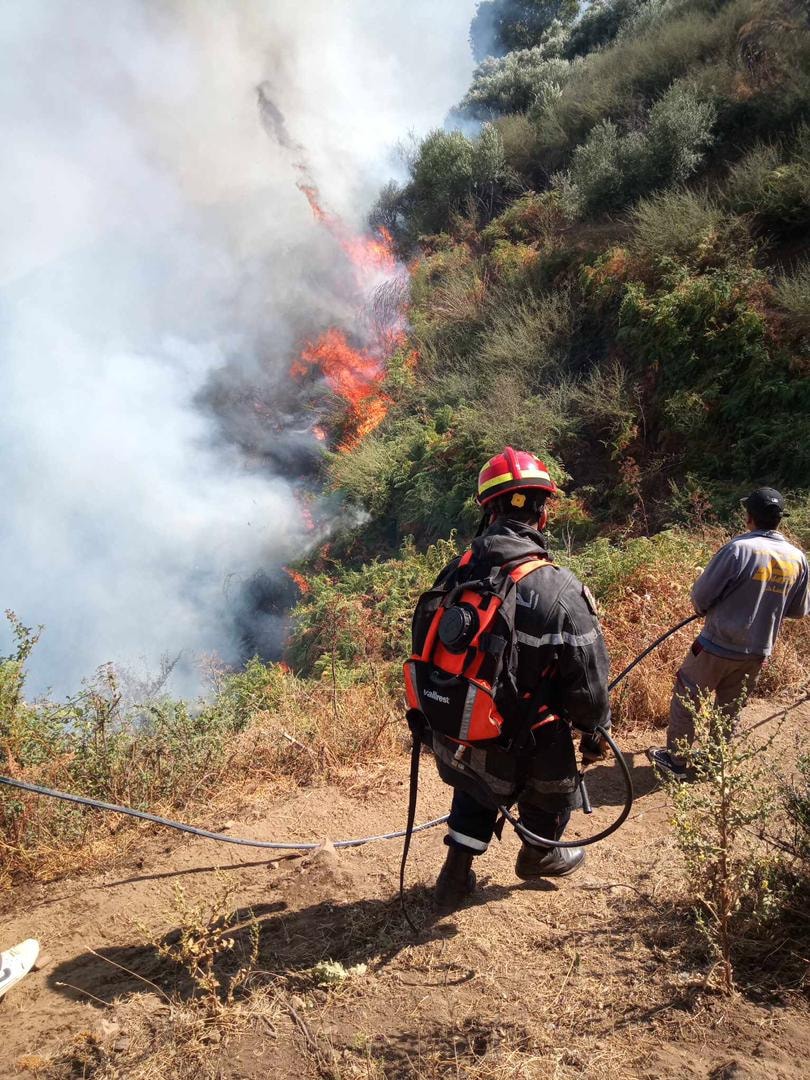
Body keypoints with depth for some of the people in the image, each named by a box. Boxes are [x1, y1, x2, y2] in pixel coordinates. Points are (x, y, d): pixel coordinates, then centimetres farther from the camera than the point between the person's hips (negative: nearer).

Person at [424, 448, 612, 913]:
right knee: (554, 787, 29)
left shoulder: (455, 573, -11)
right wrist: (595, 733, 2)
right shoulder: (560, 591, -27)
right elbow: (588, 682, -18)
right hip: (524, 754, -4)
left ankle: (456, 875, 37)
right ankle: (538, 856, 54)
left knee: (476, 792, 33)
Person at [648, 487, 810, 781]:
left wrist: (707, 609, 9)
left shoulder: (739, 548, -19)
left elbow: (701, 594, -13)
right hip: (758, 651, 5)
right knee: (730, 709, 20)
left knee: (686, 698, 10)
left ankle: (675, 760, 18)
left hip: (719, 646, -5)